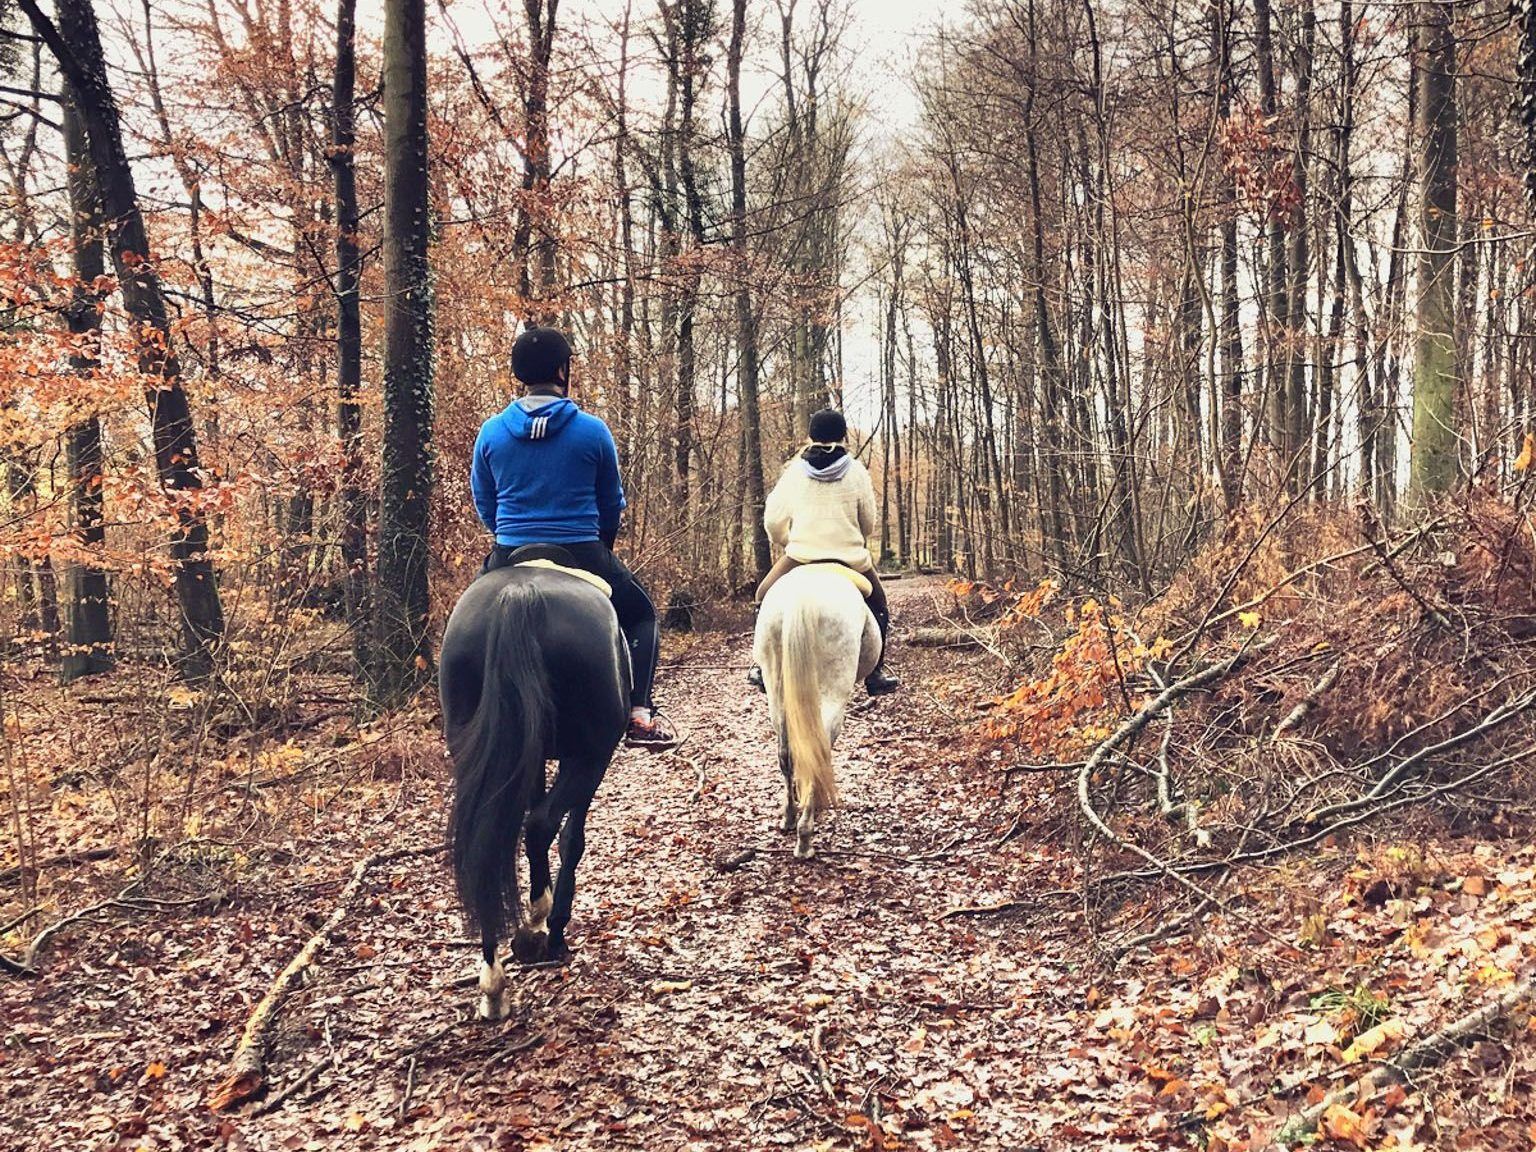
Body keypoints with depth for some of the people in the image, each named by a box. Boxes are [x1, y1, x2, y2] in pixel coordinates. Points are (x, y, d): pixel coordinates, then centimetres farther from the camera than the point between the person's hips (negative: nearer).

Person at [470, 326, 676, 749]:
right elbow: (612, 505, 7)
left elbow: (484, 507, 10)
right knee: (640, 615, 22)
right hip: (583, 556, -2)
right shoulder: (592, 431, -5)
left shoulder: (491, 433, 0)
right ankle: (639, 715, 8)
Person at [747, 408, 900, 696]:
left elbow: (774, 521, 3)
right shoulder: (856, 472, -2)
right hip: (850, 557, 0)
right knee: (877, 606, 23)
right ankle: (875, 674, 20)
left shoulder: (795, 471, 0)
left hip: (801, 554, 0)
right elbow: (868, 523, 3)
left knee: (766, 597, 23)